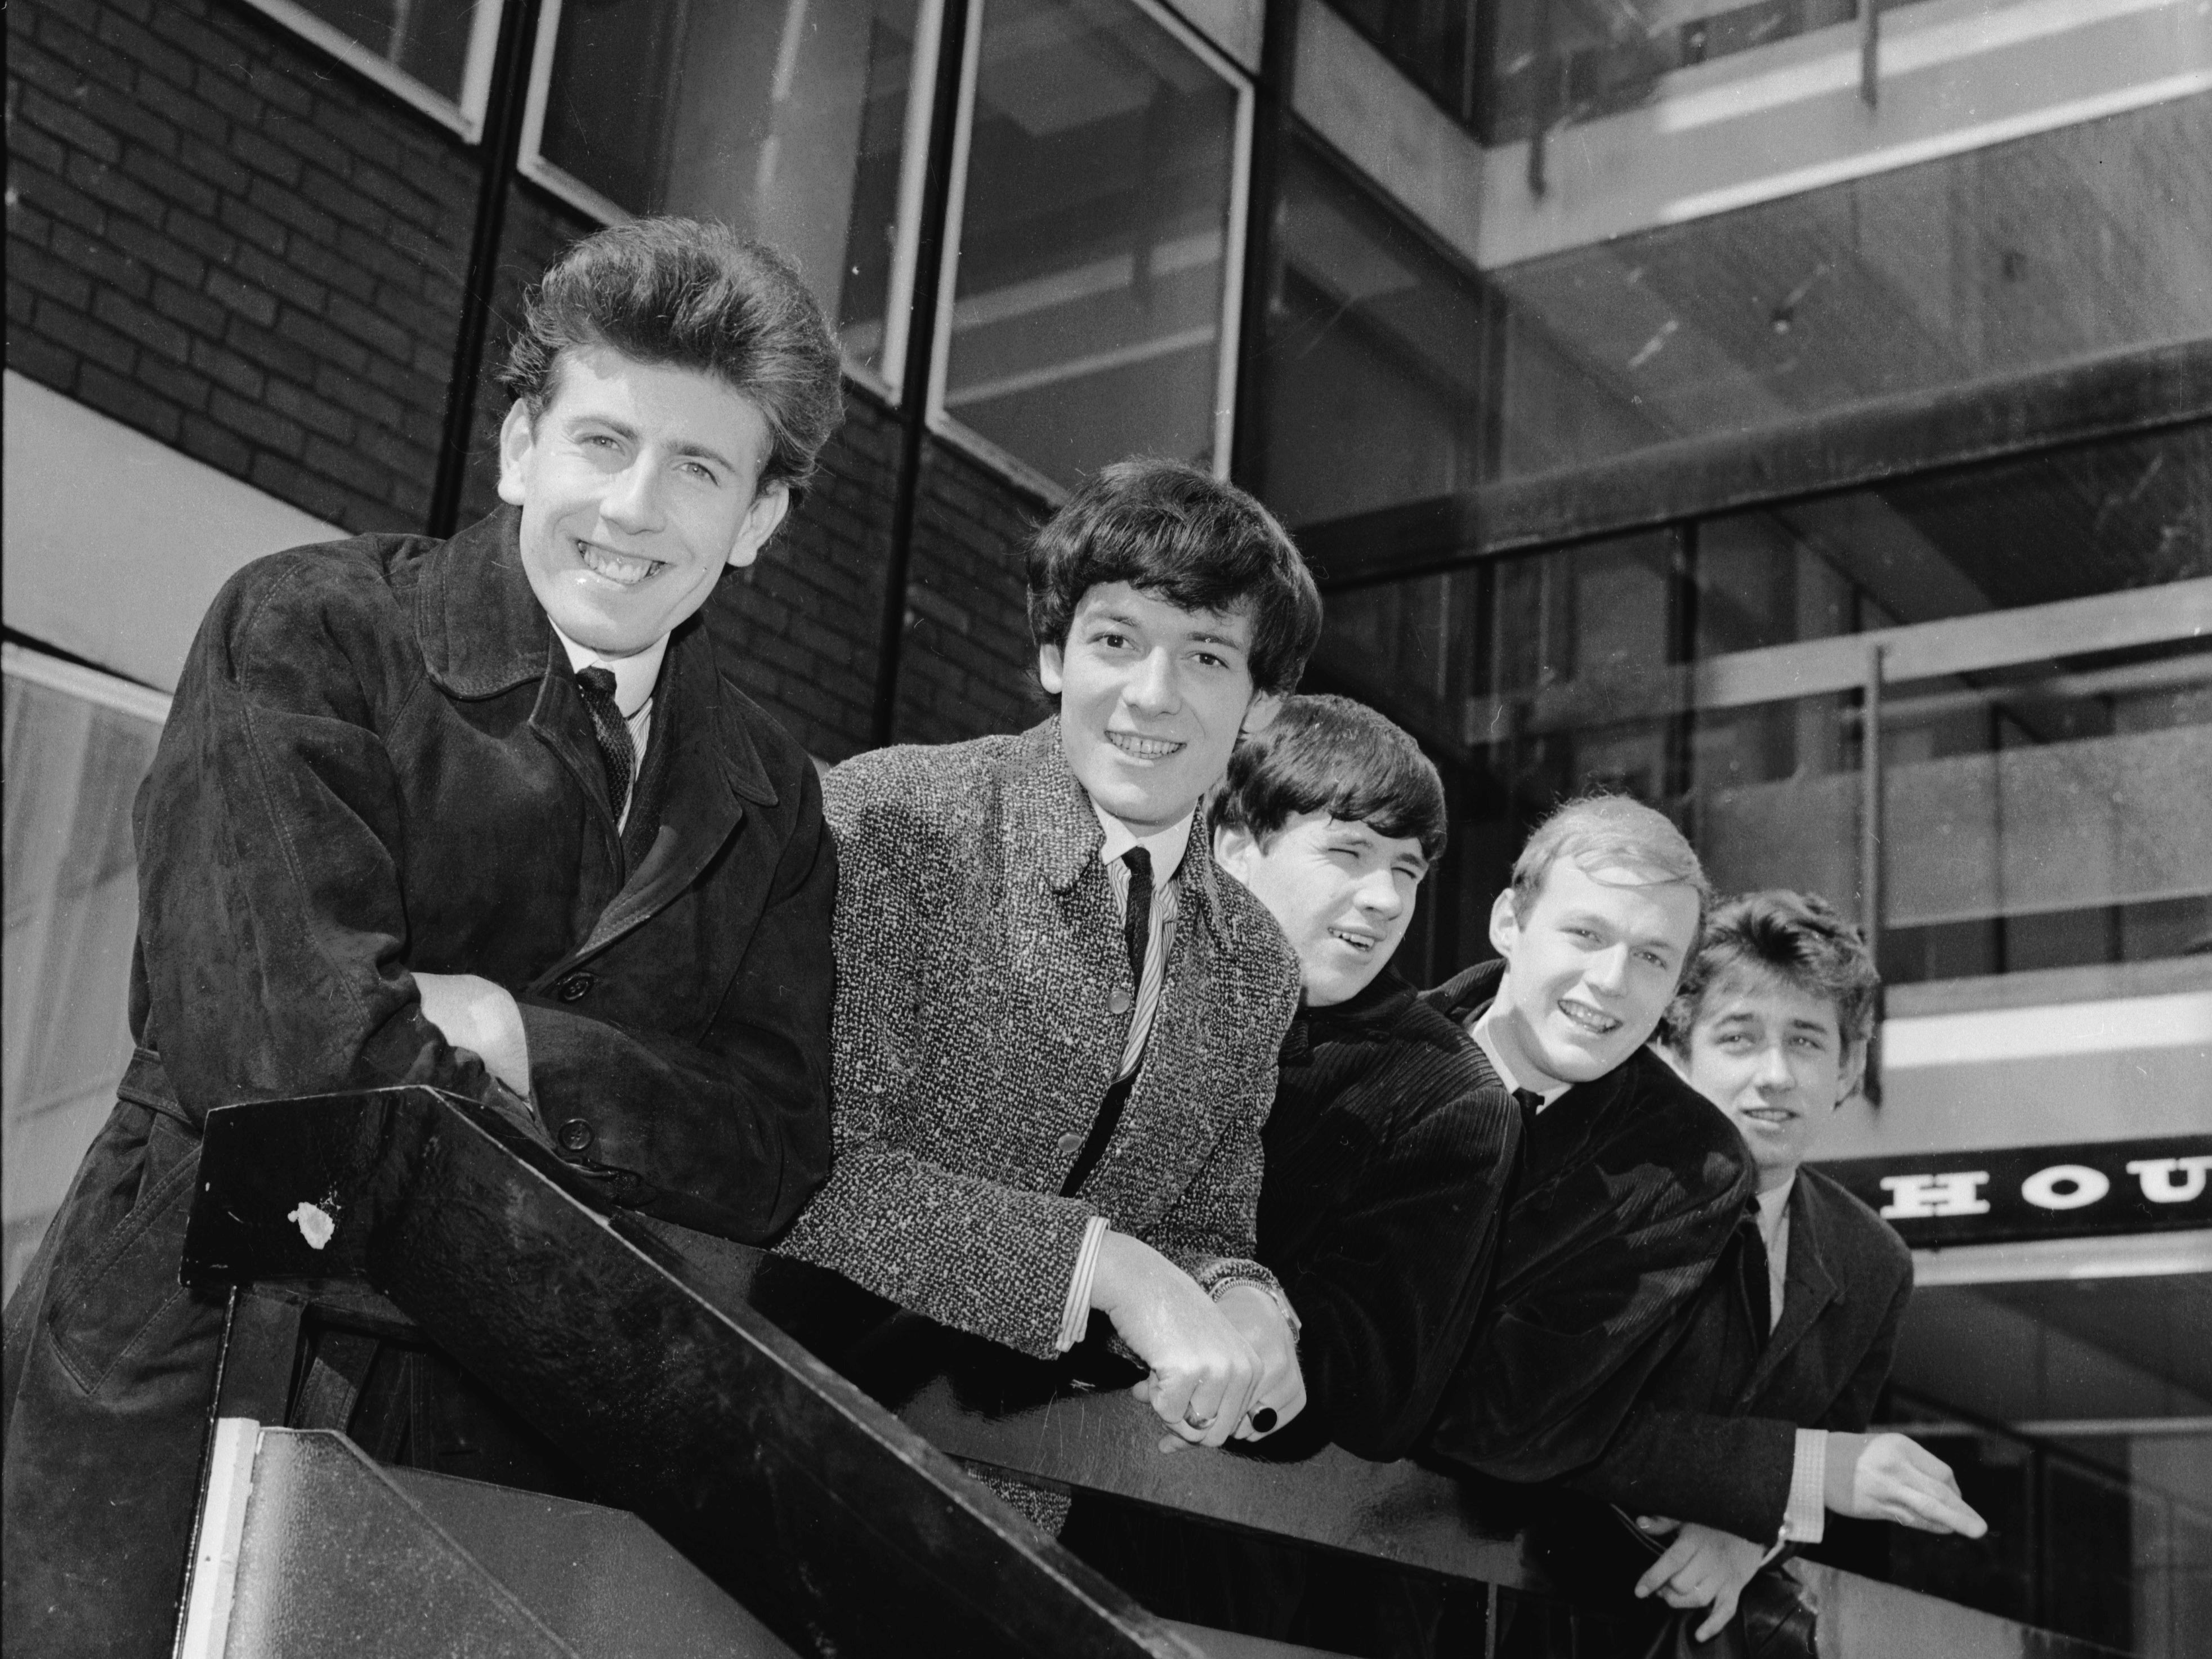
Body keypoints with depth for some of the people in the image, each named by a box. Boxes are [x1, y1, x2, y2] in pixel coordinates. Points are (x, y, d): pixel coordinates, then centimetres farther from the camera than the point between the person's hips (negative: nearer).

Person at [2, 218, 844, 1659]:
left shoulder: (770, 795, 8)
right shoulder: (306, 632, -6)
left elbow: (779, 1156, -2)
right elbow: (278, 1041, -19)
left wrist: (513, 1038, -17)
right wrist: (628, 1111, -8)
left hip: (503, 1449, 4)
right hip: (188, 1395, -3)